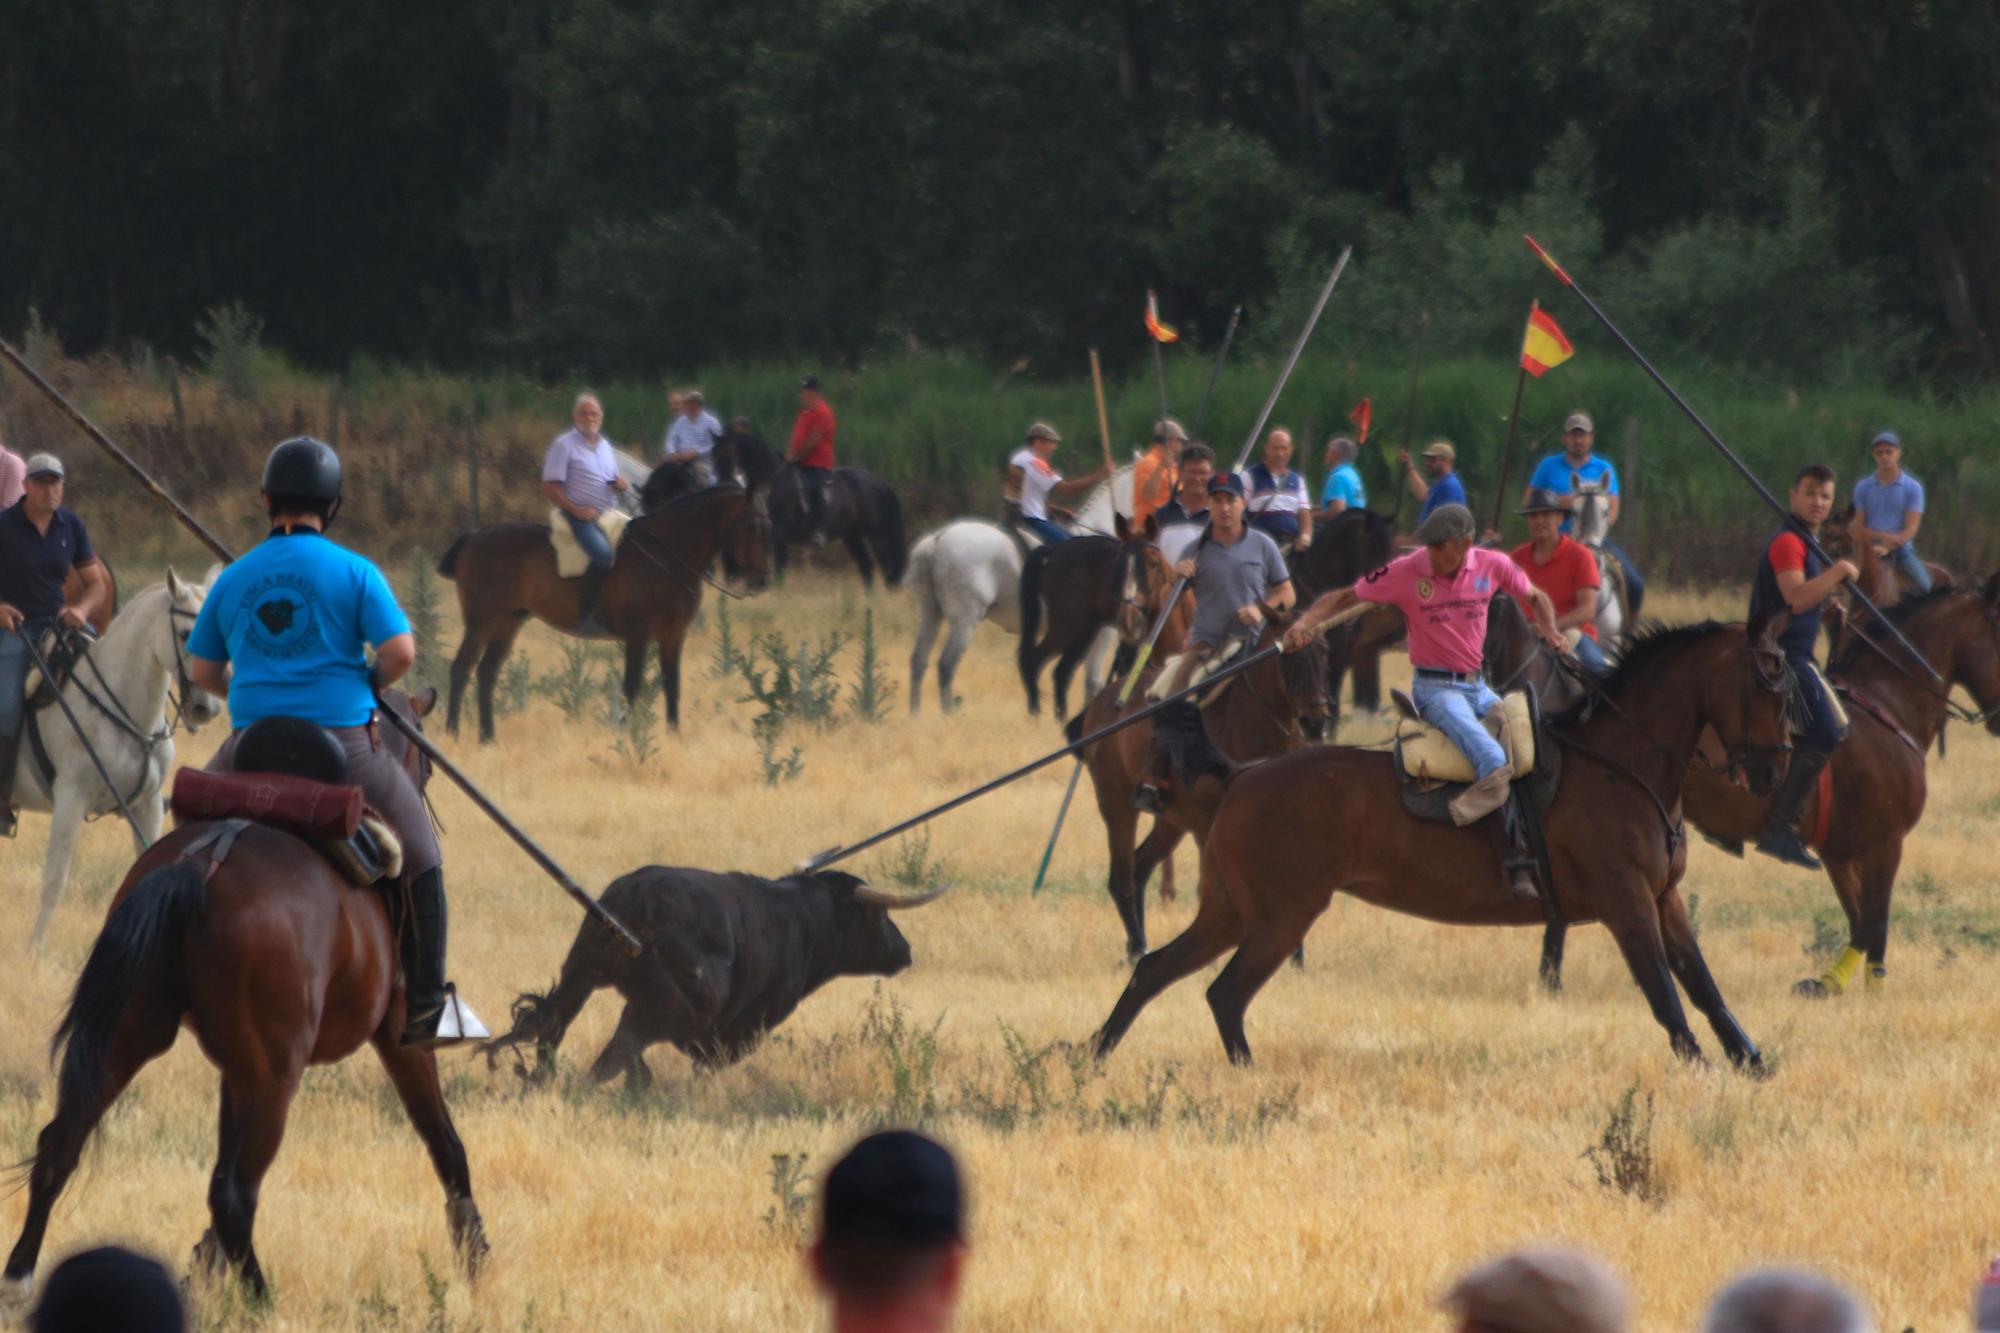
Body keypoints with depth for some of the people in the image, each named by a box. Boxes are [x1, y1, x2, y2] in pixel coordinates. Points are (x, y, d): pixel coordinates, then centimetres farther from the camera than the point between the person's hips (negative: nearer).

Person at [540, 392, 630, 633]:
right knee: (603, 553, -32)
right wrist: (577, 510, -17)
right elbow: (550, 487, -9)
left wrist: (620, 484, 0)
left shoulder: (604, 445, 15)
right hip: (581, 516, -8)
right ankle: (586, 616, -27)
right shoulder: (564, 445, -5)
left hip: (608, 514, 8)